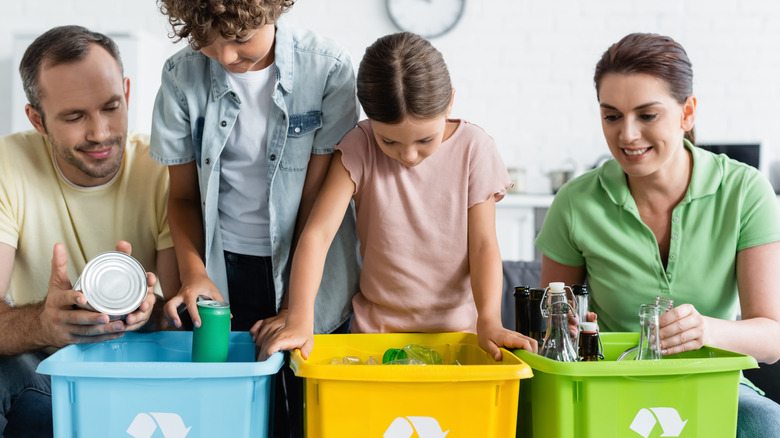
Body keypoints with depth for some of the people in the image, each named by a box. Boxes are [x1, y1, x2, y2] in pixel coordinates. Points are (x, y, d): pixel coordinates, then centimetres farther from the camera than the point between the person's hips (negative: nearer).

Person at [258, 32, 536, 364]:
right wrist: (300, 320, -27)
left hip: (456, 325, 0)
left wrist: (489, 321, -20)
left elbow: (483, 244, -5)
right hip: (376, 329, 0)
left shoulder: (473, 148, -5)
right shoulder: (359, 149, -7)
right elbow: (318, 233, -14)